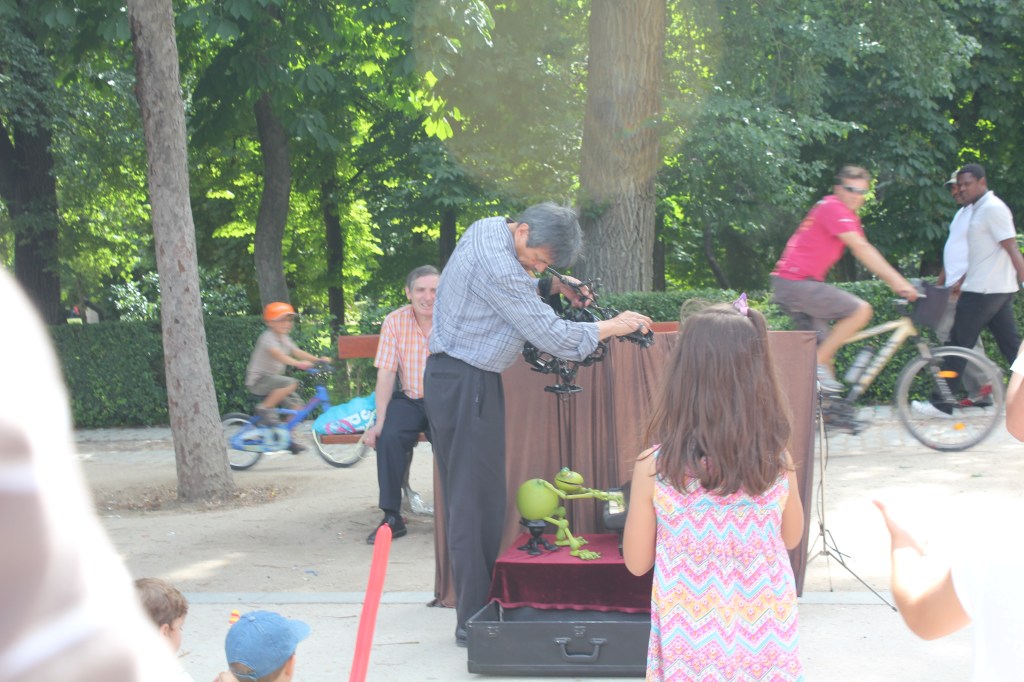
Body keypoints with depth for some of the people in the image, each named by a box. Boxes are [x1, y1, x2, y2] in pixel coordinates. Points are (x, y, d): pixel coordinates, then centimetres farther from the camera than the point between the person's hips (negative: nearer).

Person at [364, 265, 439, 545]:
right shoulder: (395, 322, -2)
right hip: (409, 399, 2)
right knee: (388, 436, -27)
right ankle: (392, 517, -15)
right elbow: (386, 375, -4)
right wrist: (379, 421, -13)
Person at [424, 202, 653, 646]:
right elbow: (551, 336, -21)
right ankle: (475, 621, -3)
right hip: (466, 386, -11)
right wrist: (613, 326, -8)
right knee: (477, 503, -7)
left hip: (449, 377, 11)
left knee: (467, 500, 13)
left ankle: (474, 605, 21)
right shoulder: (496, 267, -24)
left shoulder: (487, 228, 6)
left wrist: (554, 285, 10)